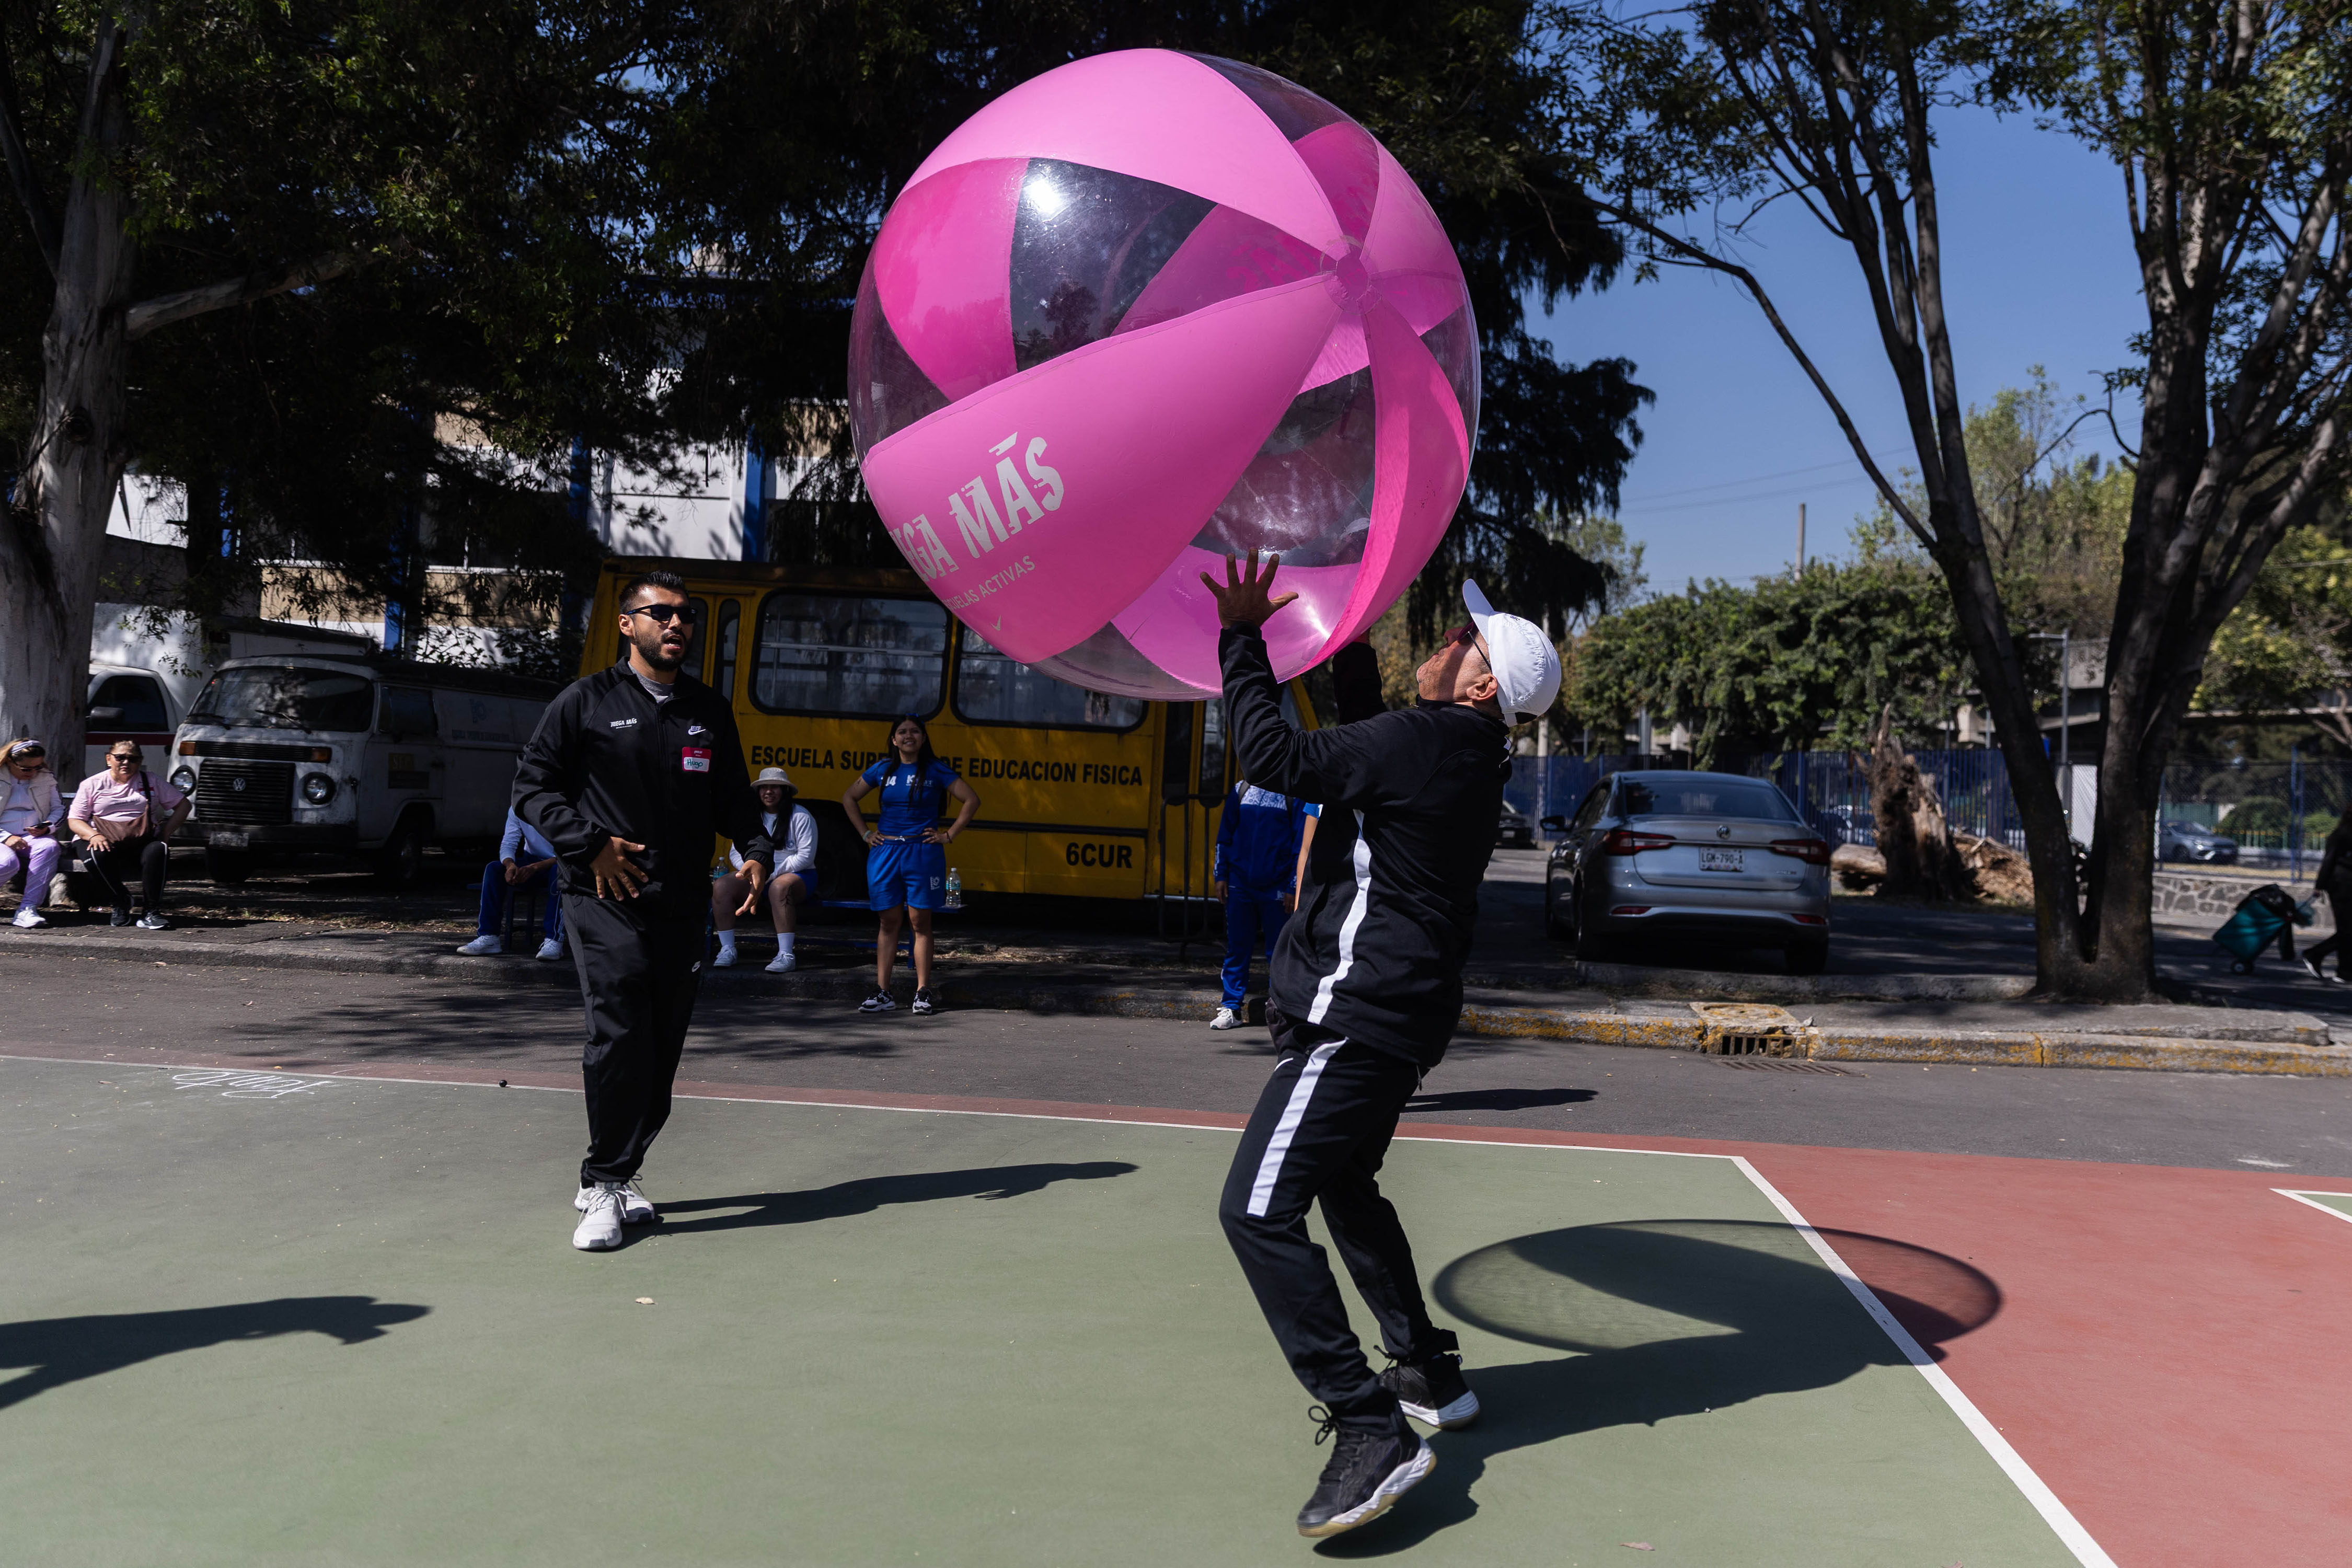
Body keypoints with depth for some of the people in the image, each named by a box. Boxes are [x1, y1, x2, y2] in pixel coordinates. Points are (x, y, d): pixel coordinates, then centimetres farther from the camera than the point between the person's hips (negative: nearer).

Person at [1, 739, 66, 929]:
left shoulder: (47, 778, 10)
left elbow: (59, 809, 16)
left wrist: (48, 827, -6)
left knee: (49, 847, -35)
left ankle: (27, 908, -37)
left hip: (34, 836, 2)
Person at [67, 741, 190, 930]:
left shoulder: (151, 781, 15)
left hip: (142, 842, 0)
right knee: (97, 855, -36)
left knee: (158, 851, -34)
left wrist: (167, 831, 0)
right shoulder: (92, 784, 12)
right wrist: (94, 836, -14)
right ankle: (121, 901, -10)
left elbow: (183, 804, 15)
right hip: (105, 841, 0)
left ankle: (150, 913, -33)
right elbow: (74, 820, 8)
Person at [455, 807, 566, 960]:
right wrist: (510, 865, -31)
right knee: (493, 868, -20)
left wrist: (534, 868, -39)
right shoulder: (516, 809, -5)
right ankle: (489, 938, -21)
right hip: (532, 862, 5)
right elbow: (507, 845, -7)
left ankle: (554, 939, -42)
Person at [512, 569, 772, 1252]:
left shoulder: (709, 711, 16)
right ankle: (605, 1182, -4)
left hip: (682, 907, 5)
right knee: (620, 1035, -15)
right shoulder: (587, 701, 3)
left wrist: (755, 851, 3)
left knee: (662, 1047, 5)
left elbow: (734, 794, 22)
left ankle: (614, 1177, 19)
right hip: (605, 900, -4)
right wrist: (590, 844, -10)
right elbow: (531, 785, 3)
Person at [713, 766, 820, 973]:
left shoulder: (800, 817, -6)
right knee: (721, 886, -21)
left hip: (797, 875, -5)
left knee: (779, 887, -41)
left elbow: (806, 857, -12)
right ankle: (727, 950, -16)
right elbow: (735, 852, 9)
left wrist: (772, 873, -18)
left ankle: (785, 955, -41)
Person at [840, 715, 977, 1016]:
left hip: (923, 853, -2)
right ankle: (882, 993, 8)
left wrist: (949, 834, -4)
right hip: (885, 853, 3)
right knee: (888, 923, 4)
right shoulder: (883, 770, 8)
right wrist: (865, 833, 10)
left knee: (921, 923, 0)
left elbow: (971, 800, -1)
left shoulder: (936, 770, 0)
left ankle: (923, 994, 4)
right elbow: (849, 798, 19)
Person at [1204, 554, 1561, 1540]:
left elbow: (1276, 756, -19)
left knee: (1259, 1211, -14)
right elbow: (1352, 742, 29)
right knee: (1344, 1190, 27)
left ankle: (1372, 1432, -14)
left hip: (1357, 1018, -11)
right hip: (1391, 1015, 11)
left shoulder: (1423, 742, -17)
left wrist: (1241, 638, -9)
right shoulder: (1465, 757, 12)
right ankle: (1431, 1377, 36)